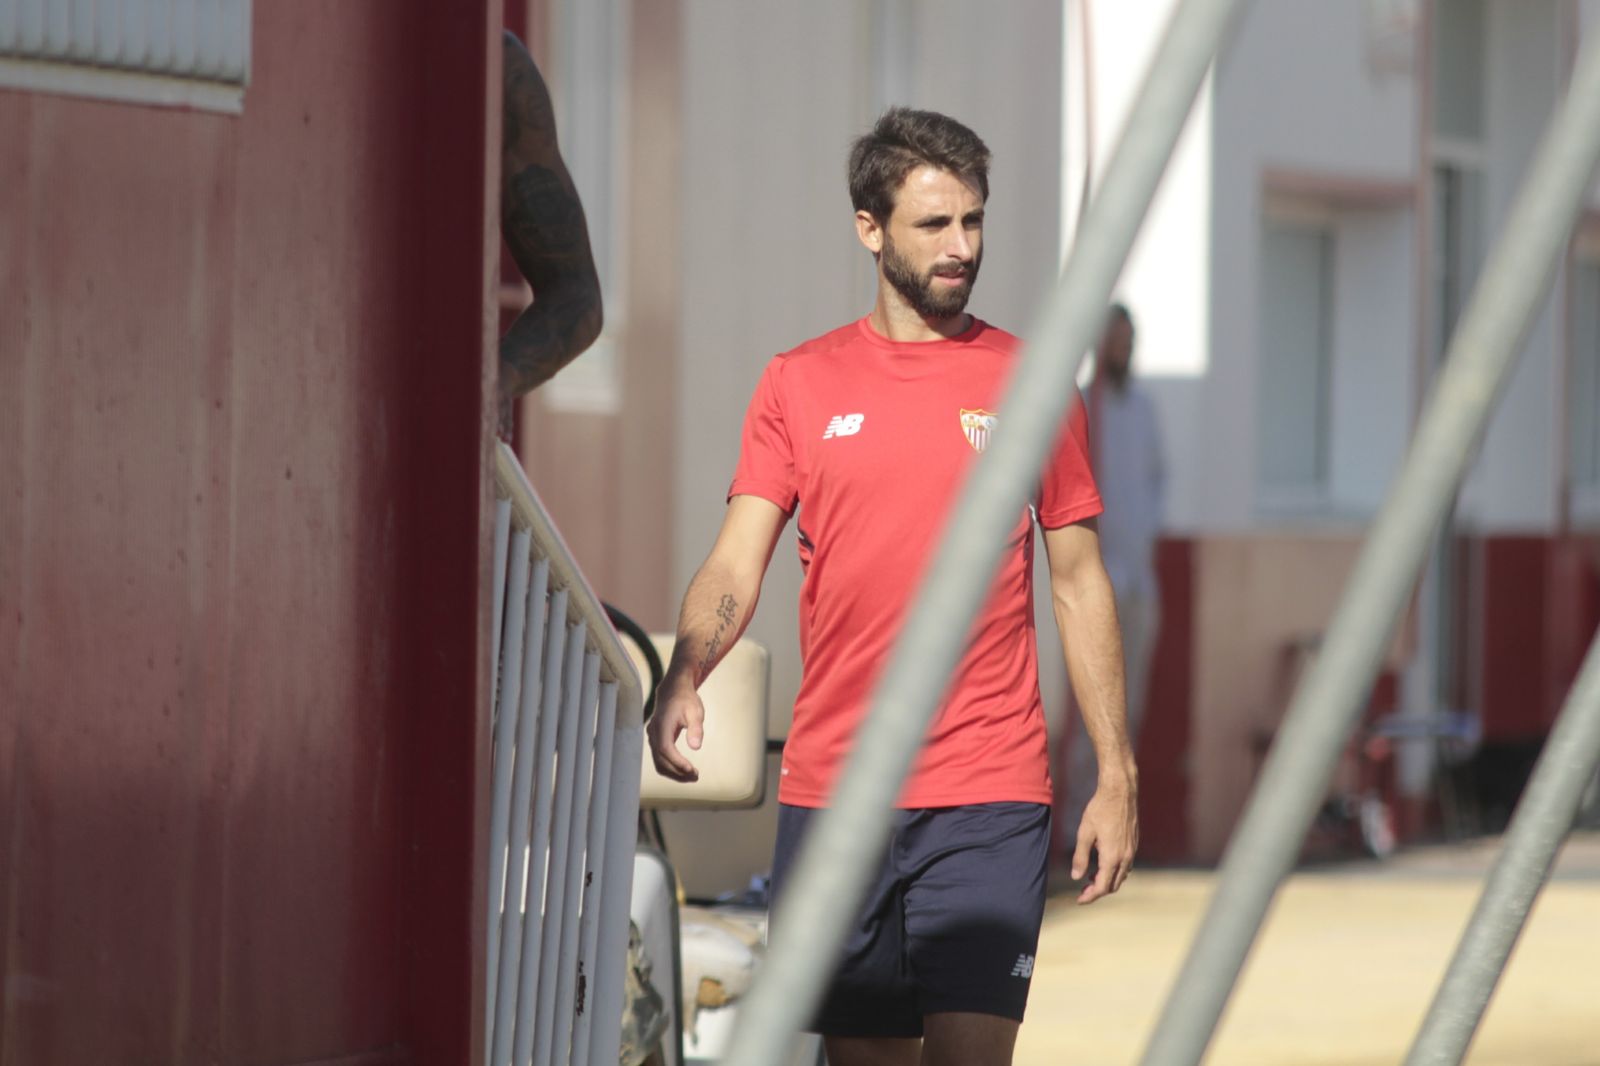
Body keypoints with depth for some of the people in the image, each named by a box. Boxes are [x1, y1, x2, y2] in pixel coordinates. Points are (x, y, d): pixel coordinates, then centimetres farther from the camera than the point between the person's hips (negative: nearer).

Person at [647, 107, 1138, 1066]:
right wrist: (683, 679, -19)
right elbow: (735, 565, 1)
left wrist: (1117, 775, 5)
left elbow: (1079, 582, 9)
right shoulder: (800, 385, 7)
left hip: (989, 801, -2)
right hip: (832, 792, 2)